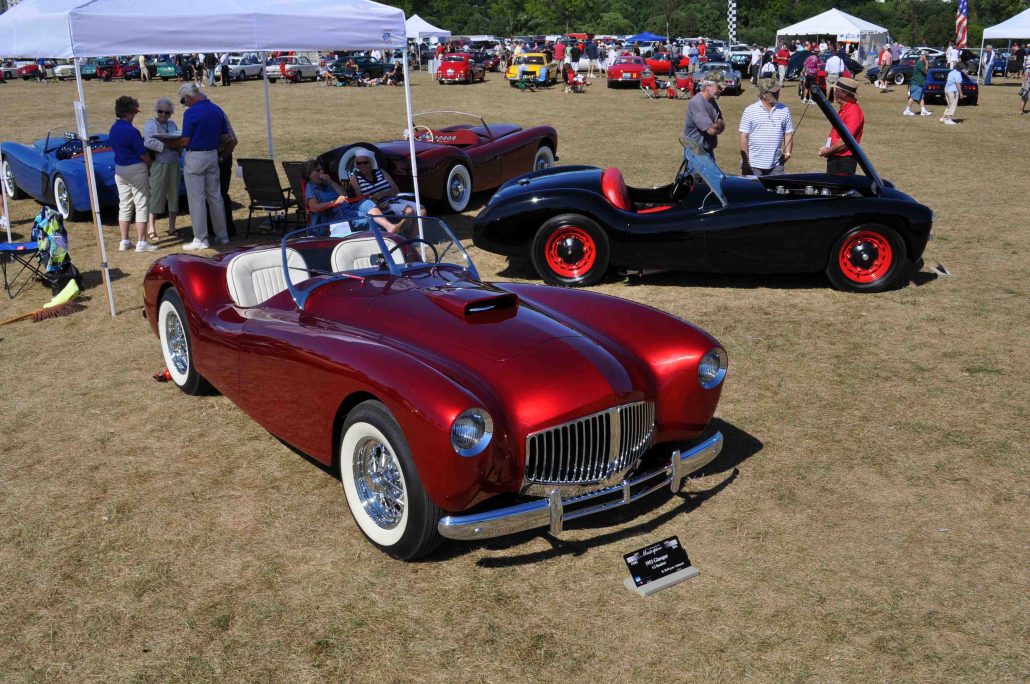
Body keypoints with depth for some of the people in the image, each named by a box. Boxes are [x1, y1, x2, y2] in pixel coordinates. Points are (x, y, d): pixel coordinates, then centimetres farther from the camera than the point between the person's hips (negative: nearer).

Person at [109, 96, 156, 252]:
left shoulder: (113, 129, 6)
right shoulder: (131, 131, -19)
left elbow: (113, 148, 14)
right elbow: (143, 154, -16)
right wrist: (150, 165, 3)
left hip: (119, 170, 8)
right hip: (136, 169, -8)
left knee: (124, 206, 13)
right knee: (141, 206, -1)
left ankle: (124, 241, 15)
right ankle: (141, 242, 0)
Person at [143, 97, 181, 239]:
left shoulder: (172, 124, 17)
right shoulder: (150, 124, -1)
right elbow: (150, 143, -15)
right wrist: (167, 144, -19)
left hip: (173, 163, 6)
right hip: (158, 164, -6)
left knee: (173, 194, 7)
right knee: (156, 195, -5)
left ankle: (172, 227, 15)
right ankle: (152, 227, 0)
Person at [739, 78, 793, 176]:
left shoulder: (784, 110, 9)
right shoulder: (750, 111, -1)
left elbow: (788, 134, 13)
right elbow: (744, 137, -3)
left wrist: (787, 152, -2)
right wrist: (745, 163, -8)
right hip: (753, 165, -3)